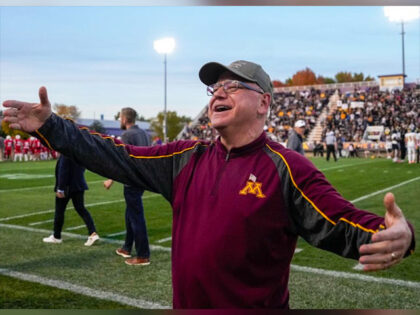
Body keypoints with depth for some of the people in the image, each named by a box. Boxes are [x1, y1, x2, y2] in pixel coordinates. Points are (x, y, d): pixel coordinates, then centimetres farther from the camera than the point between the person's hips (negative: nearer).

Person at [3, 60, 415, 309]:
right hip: (185, 302, 5)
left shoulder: (286, 168, -12)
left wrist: (392, 237, -37)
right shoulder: (187, 158, 1)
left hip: (257, 304, -4)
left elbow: (342, 225, -16)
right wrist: (50, 125, -1)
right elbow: (118, 157, 2)